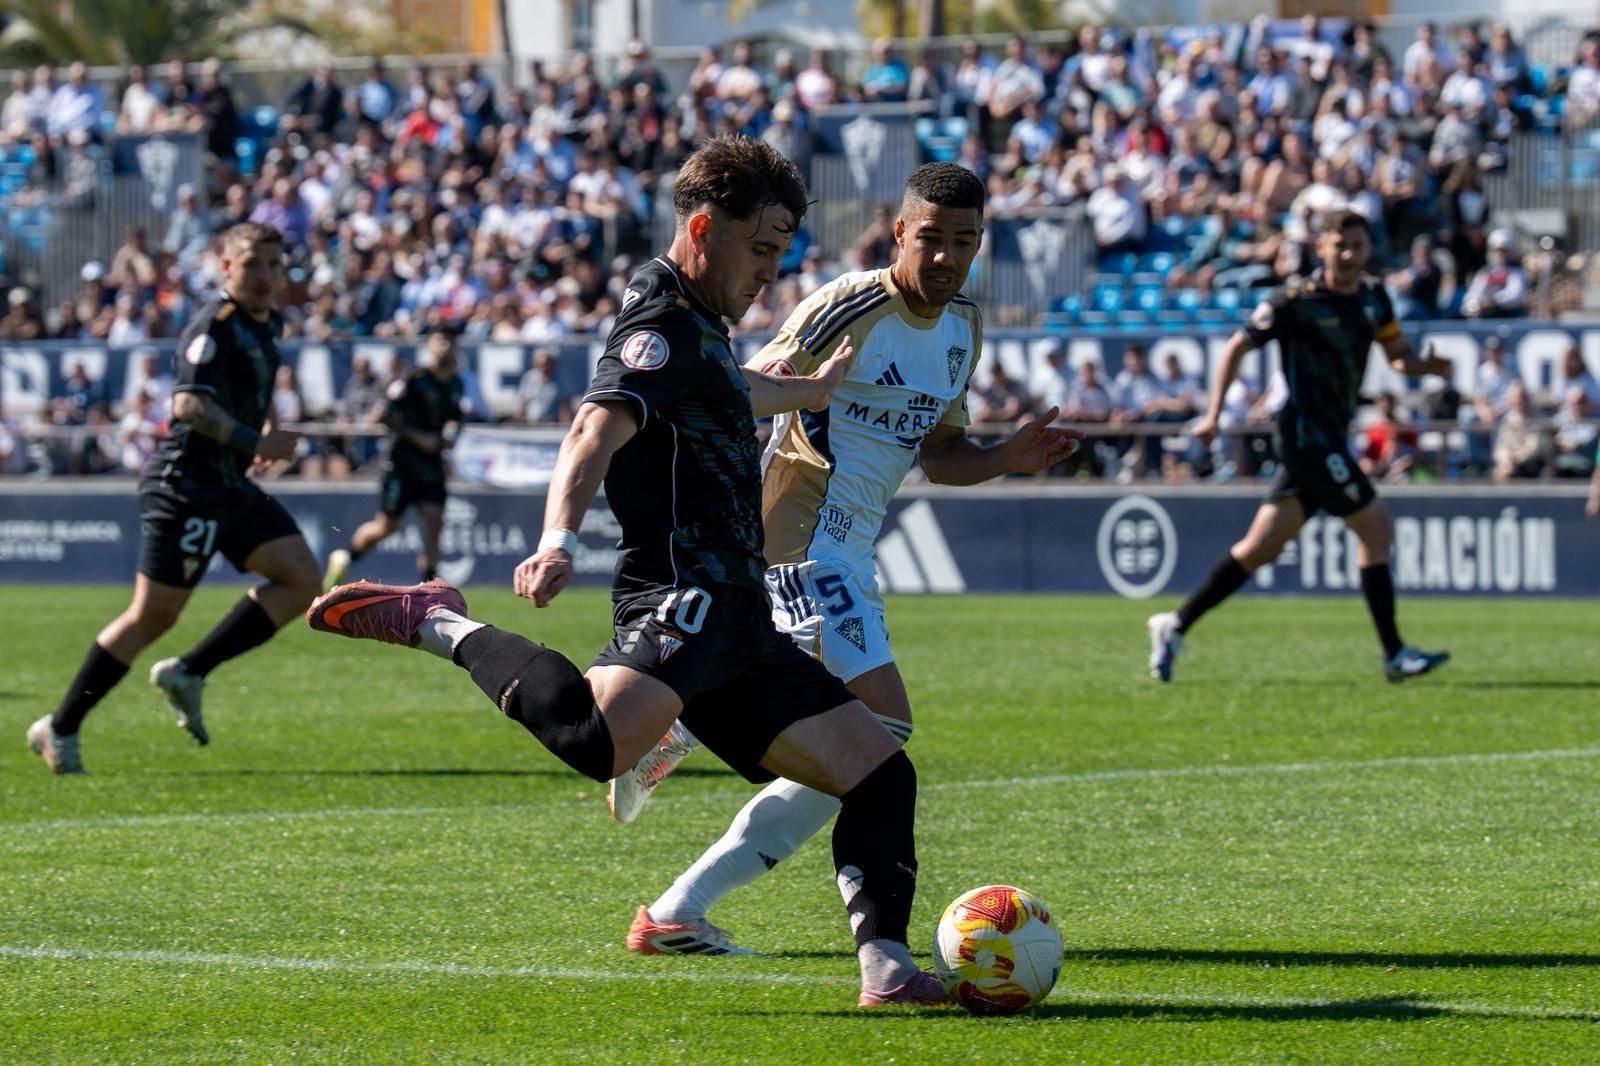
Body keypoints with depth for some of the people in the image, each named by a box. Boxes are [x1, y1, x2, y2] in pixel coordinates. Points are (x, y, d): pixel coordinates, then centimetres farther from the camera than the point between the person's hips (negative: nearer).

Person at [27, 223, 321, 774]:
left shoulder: (267, 325, 13)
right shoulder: (214, 326, -15)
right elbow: (189, 403, -27)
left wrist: (266, 431, 20)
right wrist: (255, 443, -29)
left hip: (231, 486, 9)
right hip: (187, 485, -9)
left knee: (302, 579, -2)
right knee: (152, 616, -7)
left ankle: (188, 672, 2)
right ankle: (60, 729, 4)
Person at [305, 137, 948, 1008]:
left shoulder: (695, 330, 25)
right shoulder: (663, 327, -6)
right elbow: (597, 428, -25)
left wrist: (812, 391, 69)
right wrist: (559, 539, -43)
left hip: (734, 621, 11)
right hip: (687, 595, -11)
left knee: (880, 769, 9)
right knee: (595, 741, -38)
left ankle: (885, 965, 8)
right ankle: (443, 627, -16)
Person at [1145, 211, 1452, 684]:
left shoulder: (1373, 298, 10)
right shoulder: (1296, 303, -11)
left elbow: (1398, 354, 17)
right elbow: (1238, 347, -3)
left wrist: (1423, 365, -6)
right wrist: (1214, 414, -7)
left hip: (1331, 438, 8)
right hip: (1306, 430, -8)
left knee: (1261, 547, 8)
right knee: (1376, 528, -10)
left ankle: (1175, 626, 14)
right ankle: (1395, 655, -5)